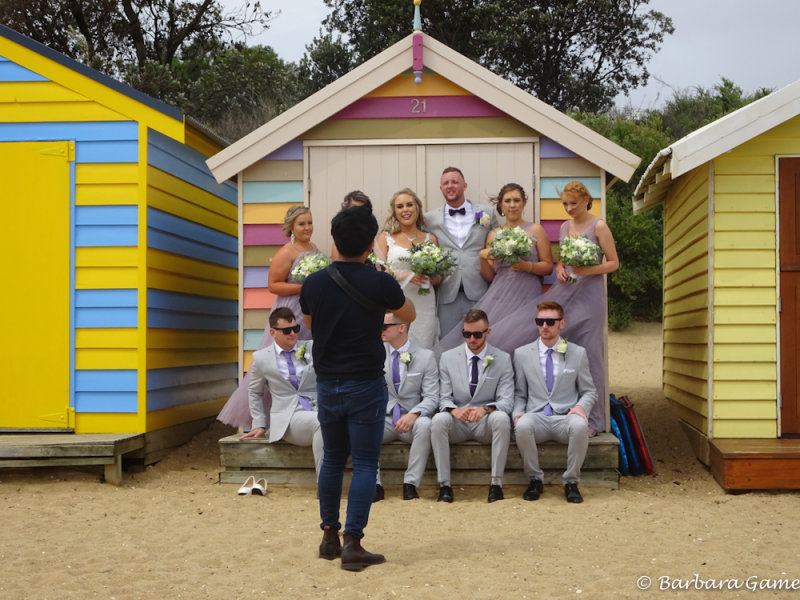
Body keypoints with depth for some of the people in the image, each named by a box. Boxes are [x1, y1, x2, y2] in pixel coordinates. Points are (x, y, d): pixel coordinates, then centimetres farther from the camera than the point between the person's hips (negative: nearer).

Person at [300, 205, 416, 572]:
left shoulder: (314, 283, -1)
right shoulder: (380, 283, -13)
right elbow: (409, 316, 7)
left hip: (327, 384, 4)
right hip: (365, 385, -4)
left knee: (332, 460, 16)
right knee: (364, 464, 1)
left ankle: (329, 537, 21)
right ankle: (352, 544, -2)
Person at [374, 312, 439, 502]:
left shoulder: (425, 356, 2)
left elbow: (431, 398, -4)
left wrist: (413, 414, -25)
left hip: (411, 420, -2)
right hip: (383, 418, 2)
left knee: (425, 424, -36)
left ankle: (411, 483, -26)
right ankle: (374, 484, -23)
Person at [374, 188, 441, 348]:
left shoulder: (431, 239, 13)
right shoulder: (385, 239, 8)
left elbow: (439, 278, 19)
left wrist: (435, 278, -4)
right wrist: (404, 275, -14)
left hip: (424, 304, 2)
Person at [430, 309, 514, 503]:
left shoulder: (503, 359, 3)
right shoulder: (448, 358, 7)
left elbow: (507, 401, -4)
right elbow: (444, 398, 2)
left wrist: (485, 409, -27)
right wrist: (455, 410, -23)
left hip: (486, 422, -1)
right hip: (457, 423, 1)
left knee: (501, 418, -34)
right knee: (439, 419, -32)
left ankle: (496, 483, -25)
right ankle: (444, 485, -25)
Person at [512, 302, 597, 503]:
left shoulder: (578, 353, 10)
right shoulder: (522, 354, 11)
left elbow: (589, 392, 13)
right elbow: (519, 394, 15)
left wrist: (581, 407, -10)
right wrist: (517, 413, -6)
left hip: (565, 418, 0)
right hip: (536, 417, 0)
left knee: (580, 425, -37)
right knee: (522, 425, -36)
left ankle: (571, 482, -16)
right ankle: (535, 479, -13)